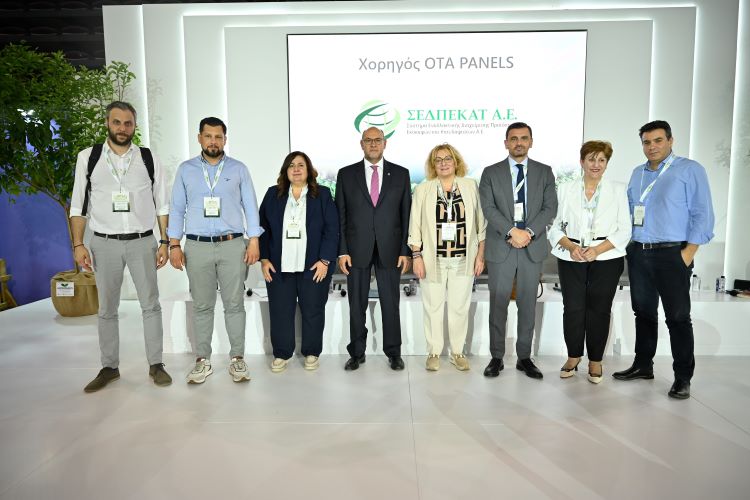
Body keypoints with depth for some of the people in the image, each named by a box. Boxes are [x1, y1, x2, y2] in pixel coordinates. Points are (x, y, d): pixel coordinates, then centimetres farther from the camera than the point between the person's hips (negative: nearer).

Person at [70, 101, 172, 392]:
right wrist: (78, 244, -4)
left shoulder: (149, 159, 0)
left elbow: (162, 204, 3)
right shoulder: (88, 157, 1)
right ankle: (109, 367, 22)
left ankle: (155, 364, 14)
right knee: (107, 309, 10)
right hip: (104, 243, 1)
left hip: (142, 242, 0)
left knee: (150, 304, 3)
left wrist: (164, 242, -2)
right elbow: (79, 205, 3)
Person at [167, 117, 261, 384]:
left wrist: (254, 241, -3)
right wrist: (174, 245, 1)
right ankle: (202, 360, 16)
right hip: (197, 246, 1)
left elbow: (250, 207, 5)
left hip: (233, 245, -1)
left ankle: (237, 358, 13)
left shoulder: (239, 169, 6)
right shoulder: (186, 170, 9)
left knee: (235, 304, 3)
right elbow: (177, 209, 8)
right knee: (202, 306, 6)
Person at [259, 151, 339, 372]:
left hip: (313, 266, -1)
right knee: (280, 311, 5)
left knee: (313, 311, 6)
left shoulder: (322, 195, 4)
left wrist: (325, 260, -9)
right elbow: (263, 228, 7)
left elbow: (331, 230, -1)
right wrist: (264, 259, -1)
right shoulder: (273, 194, 9)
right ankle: (281, 354, 20)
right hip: (279, 266, 2)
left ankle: (312, 353, 21)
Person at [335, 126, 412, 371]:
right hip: (356, 249, 0)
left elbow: (406, 214, 4)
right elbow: (340, 216, 3)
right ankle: (357, 352, 22)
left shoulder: (401, 174, 6)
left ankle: (393, 352, 21)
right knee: (356, 304, 8)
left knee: (390, 303, 7)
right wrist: (342, 251, -3)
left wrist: (406, 250, -2)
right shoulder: (346, 174, 5)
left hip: (389, 249, 0)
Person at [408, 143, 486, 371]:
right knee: (433, 307, 6)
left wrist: (480, 256, 3)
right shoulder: (423, 189, 3)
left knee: (460, 307, 7)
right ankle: (434, 353, 20)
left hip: (463, 259, 1)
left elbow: (480, 223, 6)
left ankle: (457, 352, 22)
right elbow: (415, 226, 1)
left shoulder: (470, 186, 5)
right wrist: (416, 256, -6)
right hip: (433, 259, -1)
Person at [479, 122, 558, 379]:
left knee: (528, 305, 8)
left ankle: (524, 357, 19)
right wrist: (513, 231, -16)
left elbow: (550, 207, 1)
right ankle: (497, 357, 14)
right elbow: (488, 208, -5)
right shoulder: (491, 173, 5)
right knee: (498, 304, 3)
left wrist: (529, 232, -13)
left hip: (533, 248, 2)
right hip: (500, 248, -1)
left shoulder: (544, 172, 9)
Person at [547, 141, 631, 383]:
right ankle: (573, 356, 19)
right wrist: (571, 246, -13)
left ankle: (595, 361, 18)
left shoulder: (618, 190, 6)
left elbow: (624, 230, 1)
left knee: (599, 309, 3)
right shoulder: (565, 190, 8)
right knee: (572, 308, -1)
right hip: (571, 258, 1)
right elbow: (554, 226, 5)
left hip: (606, 258, 0)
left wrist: (597, 249, -13)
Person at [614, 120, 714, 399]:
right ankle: (643, 365, 25)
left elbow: (702, 214, -7)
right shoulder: (637, 173, 15)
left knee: (678, 316, 0)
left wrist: (689, 253, -13)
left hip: (672, 254, -5)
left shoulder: (690, 170, -2)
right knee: (643, 311, 13)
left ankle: (683, 377, 10)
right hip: (638, 253, 6)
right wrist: (629, 245, 9)